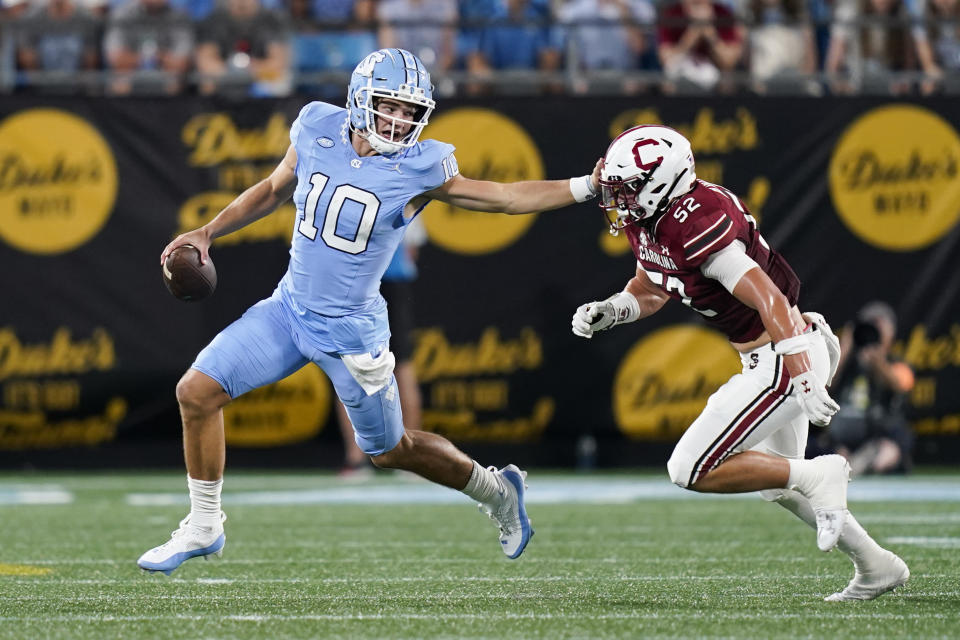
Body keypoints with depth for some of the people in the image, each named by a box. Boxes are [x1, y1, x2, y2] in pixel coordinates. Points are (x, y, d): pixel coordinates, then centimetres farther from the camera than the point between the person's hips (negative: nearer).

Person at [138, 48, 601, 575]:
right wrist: (208, 232, 6)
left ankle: (496, 491, 36)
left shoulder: (419, 168, -17)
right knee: (196, 391, -6)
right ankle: (203, 529, 10)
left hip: (350, 329, -4)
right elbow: (275, 189, 12)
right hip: (289, 308, 4)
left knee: (390, 451, 9)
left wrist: (586, 186, -21)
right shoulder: (318, 129, -6)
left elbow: (506, 197, -12)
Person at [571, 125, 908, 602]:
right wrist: (607, 311, 3)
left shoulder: (694, 224, -25)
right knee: (778, 482, 24)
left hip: (784, 359, -10)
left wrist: (806, 384, -32)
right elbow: (649, 290, 24)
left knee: (692, 471, -10)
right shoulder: (645, 221, 4)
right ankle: (876, 567, 31)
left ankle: (819, 476, -5)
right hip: (765, 360, 10)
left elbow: (770, 300, -29)